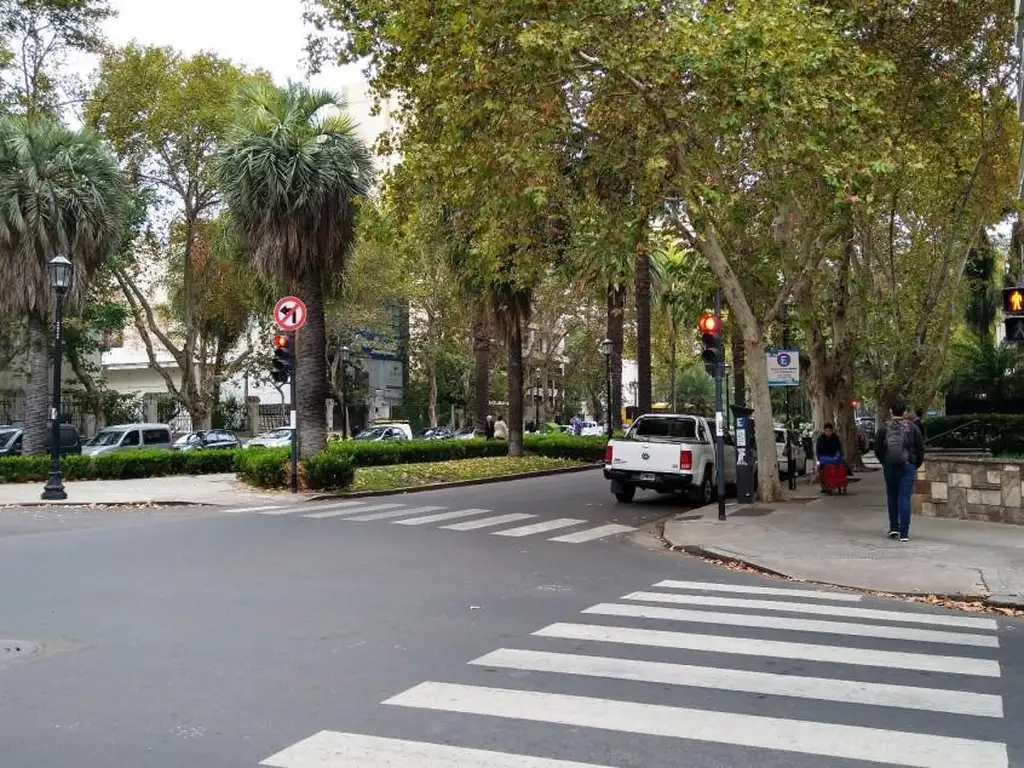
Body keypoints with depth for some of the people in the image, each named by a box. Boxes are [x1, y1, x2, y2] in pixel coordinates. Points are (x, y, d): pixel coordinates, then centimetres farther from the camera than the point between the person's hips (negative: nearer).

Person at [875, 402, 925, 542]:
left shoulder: (884, 427, -1)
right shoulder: (912, 427, -2)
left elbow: (877, 448, 1)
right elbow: (920, 448, 0)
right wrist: (917, 464, 14)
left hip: (889, 467, 1)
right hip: (908, 466, -1)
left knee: (892, 497, 15)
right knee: (904, 498, -3)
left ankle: (894, 528, 15)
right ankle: (904, 533, -6)